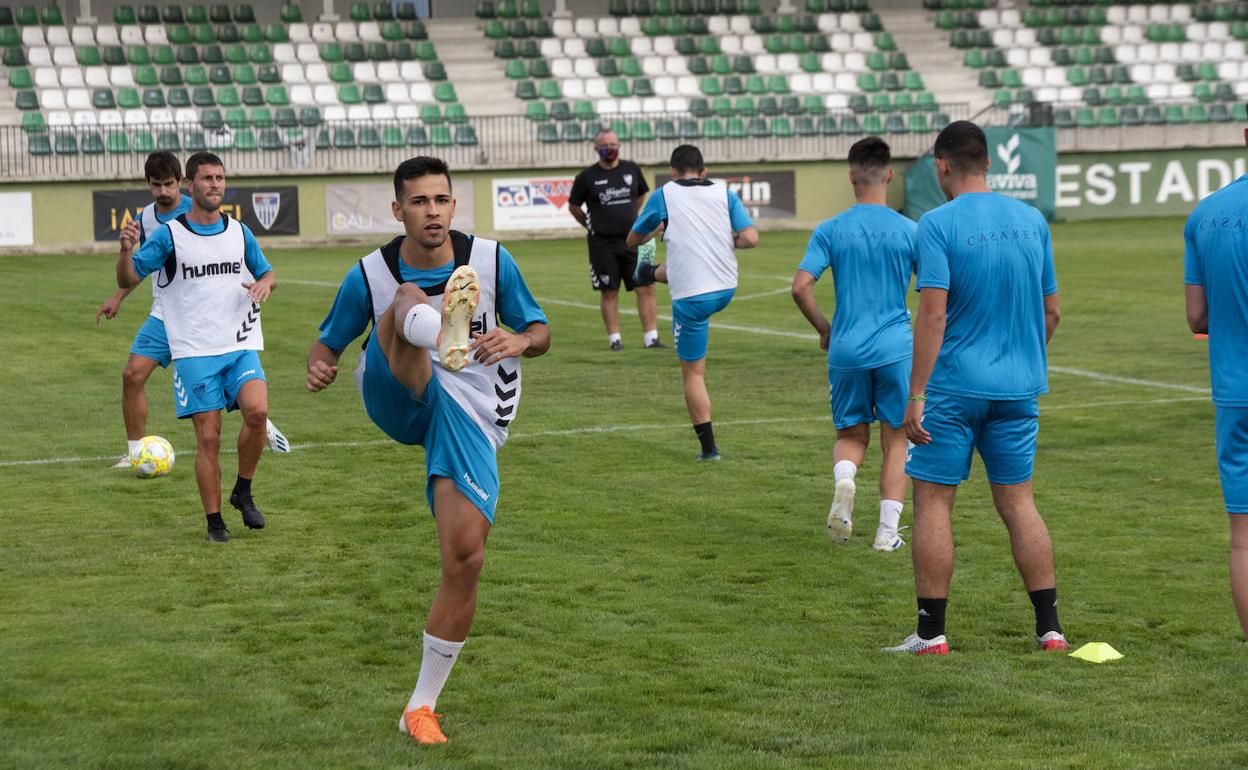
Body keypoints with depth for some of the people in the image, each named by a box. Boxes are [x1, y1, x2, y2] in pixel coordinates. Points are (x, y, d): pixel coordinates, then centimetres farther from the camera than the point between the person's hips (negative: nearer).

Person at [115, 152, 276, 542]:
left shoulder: (239, 232, 9)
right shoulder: (169, 235, -1)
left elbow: (267, 273, 22)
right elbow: (128, 280, -2)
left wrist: (263, 285, -2)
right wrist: (126, 250, -23)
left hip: (240, 346, 2)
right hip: (194, 352, -2)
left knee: (257, 411, -21)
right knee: (208, 437, -4)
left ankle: (243, 492, 1)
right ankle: (215, 522, 9)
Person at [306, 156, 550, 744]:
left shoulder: (491, 260, -3)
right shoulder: (370, 276, -4)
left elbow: (539, 331, 6)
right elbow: (328, 342, 9)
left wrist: (519, 342, -19)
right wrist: (319, 366, -16)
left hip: (469, 416, 1)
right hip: (398, 401, 0)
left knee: (465, 559, -12)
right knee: (410, 302, -28)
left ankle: (421, 707, 6)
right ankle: (432, 328, -72)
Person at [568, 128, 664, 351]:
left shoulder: (632, 169, 5)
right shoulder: (587, 177, -3)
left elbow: (642, 195, 23)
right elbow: (573, 206, 9)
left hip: (632, 240, 2)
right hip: (602, 244, -2)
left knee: (646, 288, -4)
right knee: (609, 292, 3)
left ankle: (651, 337, 0)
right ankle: (614, 338, 12)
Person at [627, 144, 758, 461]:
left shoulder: (664, 195, -2)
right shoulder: (725, 192, 3)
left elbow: (633, 239, 10)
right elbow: (750, 238, -7)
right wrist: (723, 241, 13)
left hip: (692, 297, -4)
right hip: (726, 289, 4)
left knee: (693, 374, 7)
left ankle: (708, 447, 6)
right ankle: (651, 273, 67)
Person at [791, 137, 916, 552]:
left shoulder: (830, 230, -1)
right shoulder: (908, 231, -1)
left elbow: (800, 287, -9)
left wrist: (824, 327, 7)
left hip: (846, 348, 1)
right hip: (896, 348, -1)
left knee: (851, 435, 17)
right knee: (895, 440, 10)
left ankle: (844, 479, -15)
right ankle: (888, 530, 5)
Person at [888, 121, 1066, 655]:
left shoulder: (938, 225, -11)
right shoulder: (1032, 221, 6)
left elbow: (933, 314, -17)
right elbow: (1051, 312, 12)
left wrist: (916, 396, -15)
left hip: (954, 386, -5)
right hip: (1019, 389, 5)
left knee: (933, 502, 3)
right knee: (1018, 503, 11)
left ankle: (931, 633, 4)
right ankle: (1049, 628, 11)